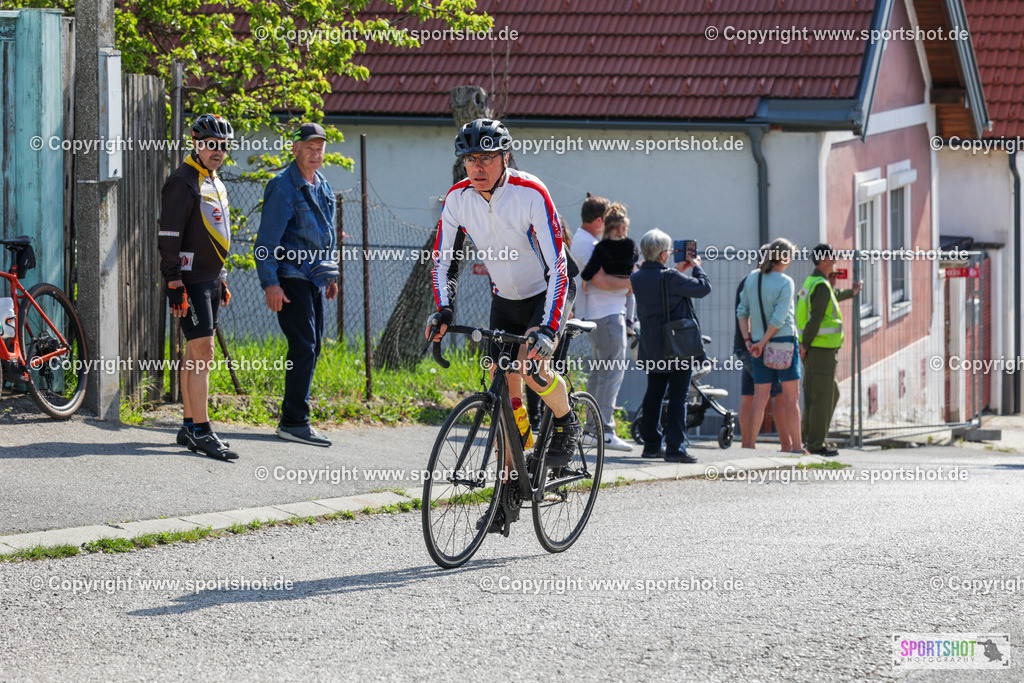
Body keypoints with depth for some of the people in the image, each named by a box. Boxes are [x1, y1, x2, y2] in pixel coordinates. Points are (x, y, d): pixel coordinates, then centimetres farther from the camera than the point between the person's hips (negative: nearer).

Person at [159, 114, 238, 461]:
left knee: (196, 352, 12)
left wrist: (222, 280, 23)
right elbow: (169, 238, -17)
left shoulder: (215, 183, 17)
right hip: (190, 280, -9)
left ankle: (189, 426, 17)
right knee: (203, 351, -13)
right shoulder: (183, 182, -12)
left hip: (210, 279, 9)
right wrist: (174, 285, -21)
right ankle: (202, 432, -14)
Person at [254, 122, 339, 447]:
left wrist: (331, 275, 25)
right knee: (303, 347, -13)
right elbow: (268, 239, -15)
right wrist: (270, 283, -20)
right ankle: (294, 422, -11)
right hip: (290, 279, -9)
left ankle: (292, 417, 17)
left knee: (311, 348, 9)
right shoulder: (283, 186, -11)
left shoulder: (322, 186, 15)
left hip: (314, 278, 9)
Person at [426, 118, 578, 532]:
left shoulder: (531, 195, -28)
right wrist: (443, 311, -18)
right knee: (506, 392, 1)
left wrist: (547, 329, -40)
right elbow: (443, 260, -2)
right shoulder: (458, 198, -13)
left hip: (548, 293, -5)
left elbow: (557, 267, -31)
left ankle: (566, 424, 1)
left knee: (532, 365, -29)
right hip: (505, 299, 5)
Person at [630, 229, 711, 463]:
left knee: (653, 393, 15)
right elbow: (704, 287, -11)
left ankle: (651, 445, 17)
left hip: (651, 346, 7)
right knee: (678, 396, -3)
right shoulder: (669, 277, -18)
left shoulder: (636, 278, 2)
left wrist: (678, 272, 21)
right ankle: (675, 448, -6)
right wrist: (696, 267, 5)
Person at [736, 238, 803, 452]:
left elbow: (742, 312, 7)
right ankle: (796, 447, 2)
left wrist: (748, 340, 6)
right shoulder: (785, 282, -10)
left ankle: (750, 445, 1)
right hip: (784, 341, -5)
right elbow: (779, 318, -15)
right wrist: (762, 344, -9)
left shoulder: (752, 278, 6)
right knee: (791, 397, 1)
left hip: (759, 348, 5)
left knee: (760, 398, 6)